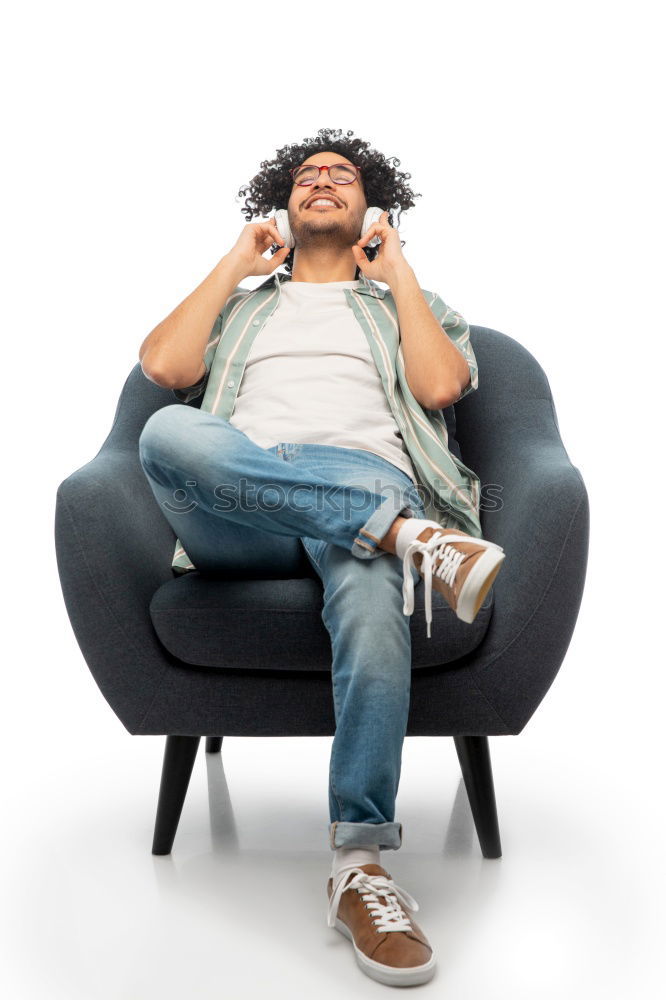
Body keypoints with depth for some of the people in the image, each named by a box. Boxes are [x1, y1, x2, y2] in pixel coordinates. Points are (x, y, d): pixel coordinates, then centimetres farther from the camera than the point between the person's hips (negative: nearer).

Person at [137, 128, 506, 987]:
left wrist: (396, 270, 18)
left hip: (366, 481, -1)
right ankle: (410, 536, -41)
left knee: (372, 592, -40)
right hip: (240, 522, 1)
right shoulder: (241, 304, 35)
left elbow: (439, 386, 7)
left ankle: (360, 864, -37)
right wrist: (235, 263, 21)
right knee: (169, 432, -36)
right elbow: (164, 366, 11)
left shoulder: (401, 302, 32)